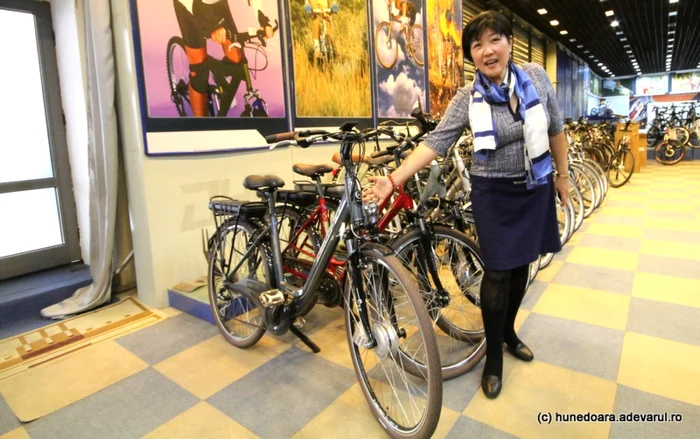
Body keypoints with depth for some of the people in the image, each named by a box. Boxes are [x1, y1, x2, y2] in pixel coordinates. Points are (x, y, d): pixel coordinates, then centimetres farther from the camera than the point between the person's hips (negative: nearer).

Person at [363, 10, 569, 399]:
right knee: (498, 272, -2)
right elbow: (436, 143, -20)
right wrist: (395, 179, -31)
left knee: (522, 265, 14)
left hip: (536, 189, 4)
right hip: (494, 193, -3)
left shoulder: (536, 77, -3)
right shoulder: (466, 99, -11)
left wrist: (562, 174, 9)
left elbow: (556, 129, 6)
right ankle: (494, 357, 16)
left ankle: (509, 332, 38)